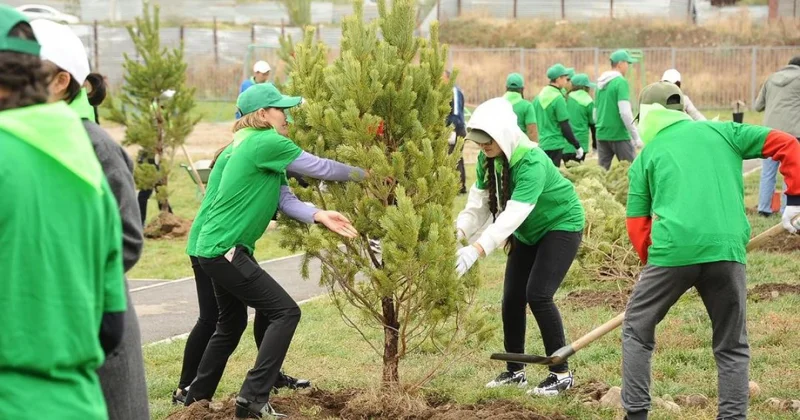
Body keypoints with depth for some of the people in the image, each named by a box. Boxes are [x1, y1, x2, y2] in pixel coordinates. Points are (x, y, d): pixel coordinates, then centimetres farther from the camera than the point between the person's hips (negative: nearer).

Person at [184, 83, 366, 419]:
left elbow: (285, 200, 6)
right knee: (285, 312, -10)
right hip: (224, 250, -10)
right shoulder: (267, 142, -15)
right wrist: (364, 174, 4)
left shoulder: (255, 145, 15)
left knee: (231, 324, 24)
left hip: (216, 249, 11)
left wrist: (320, 216, -9)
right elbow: (321, 168, -10)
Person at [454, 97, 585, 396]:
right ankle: (515, 371, 19)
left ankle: (562, 374, -8)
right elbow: (479, 203, -12)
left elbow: (514, 213, -44)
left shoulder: (531, 162, -35)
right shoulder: (487, 159, -11)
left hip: (562, 225, -8)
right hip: (529, 232, 8)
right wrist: (459, 231, -33)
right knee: (512, 298, 4)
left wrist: (477, 250, -53)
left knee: (538, 295, -18)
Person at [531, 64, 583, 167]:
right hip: (555, 146, -8)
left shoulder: (539, 96, 9)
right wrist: (577, 146, -8)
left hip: (540, 144, 8)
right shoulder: (558, 98, -14)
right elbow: (565, 126, -15)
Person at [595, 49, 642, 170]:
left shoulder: (600, 84, 12)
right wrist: (636, 137, -15)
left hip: (602, 135, 7)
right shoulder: (621, 82, -11)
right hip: (620, 135, -7)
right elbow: (625, 112, -19)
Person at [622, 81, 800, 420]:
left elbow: (637, 224, 12)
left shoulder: (646, 156, 16)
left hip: (673, 250, -1)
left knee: (637, 331, 18)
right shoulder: (722, 132, 19)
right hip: (727, 250, 1)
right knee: (732, 347, 17)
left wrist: (653, 264, 23)